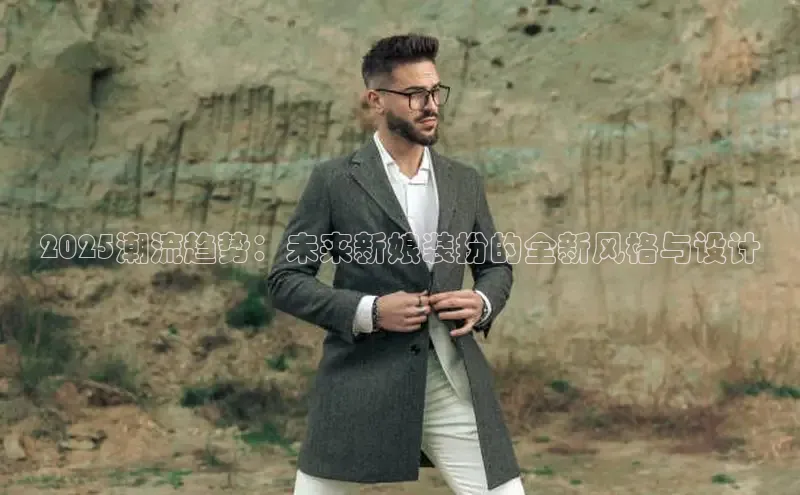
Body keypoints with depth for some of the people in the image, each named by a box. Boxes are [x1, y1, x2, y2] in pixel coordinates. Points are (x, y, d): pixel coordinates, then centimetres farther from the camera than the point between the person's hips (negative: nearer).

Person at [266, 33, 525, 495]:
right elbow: (285, 279, -2)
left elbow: (497, 265, 20)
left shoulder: (466, 182, 10)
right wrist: (367, 311, -16)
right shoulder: (333, 181, -2)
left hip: (456, 383, 3)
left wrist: (483, 301, -3)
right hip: (362, 384, -3)